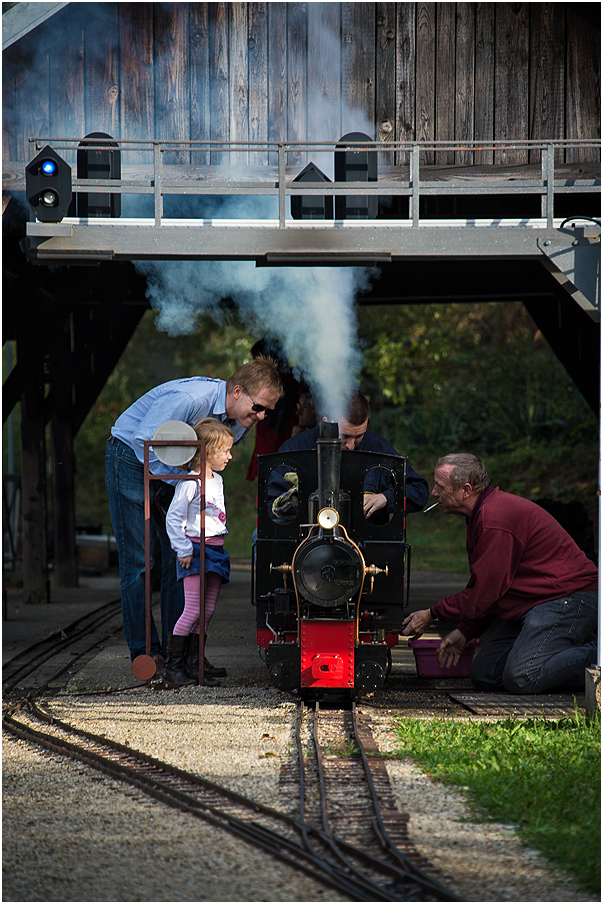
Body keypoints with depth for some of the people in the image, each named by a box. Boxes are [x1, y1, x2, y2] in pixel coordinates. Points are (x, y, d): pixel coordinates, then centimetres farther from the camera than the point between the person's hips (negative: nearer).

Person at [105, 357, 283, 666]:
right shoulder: (190, 399, -32)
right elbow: (144, 441, -28)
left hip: (181, 471, 7)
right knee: (138, 559, -8)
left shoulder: (241, 420, -7)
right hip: (132, 460, -7)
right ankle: (143, 650, -4)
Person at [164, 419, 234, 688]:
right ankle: (173, 666, -8)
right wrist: (183, 550, -16)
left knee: (207, 610, 8)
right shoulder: (190, 482, -13)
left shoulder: (217, 480, 15)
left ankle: (194, 663, 13)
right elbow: (173, 518, -15)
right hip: (195, 550, -8)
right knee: (193, 611, -12)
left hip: (216, 550, 8)